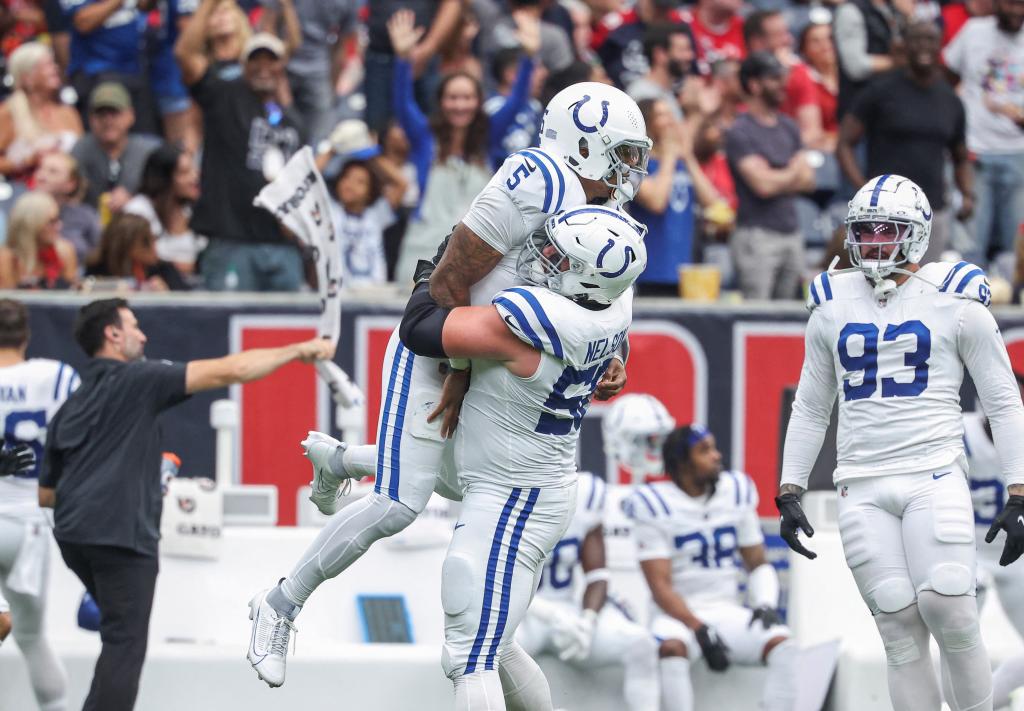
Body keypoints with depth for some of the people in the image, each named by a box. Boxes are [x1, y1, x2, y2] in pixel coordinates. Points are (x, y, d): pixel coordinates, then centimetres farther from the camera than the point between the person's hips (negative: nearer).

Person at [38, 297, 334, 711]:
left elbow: (46, 494, 19)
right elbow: (228, 372, -8)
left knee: (120, 637, 21)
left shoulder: (68, 409, 19)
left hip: (72, 534, 8)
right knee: (125, 646, -5)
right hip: (121, 533, -8)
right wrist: (299, 351, 1)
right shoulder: (135, 380, -2)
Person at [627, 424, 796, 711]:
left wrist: (765, 604, -6)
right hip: (679, 615, -4)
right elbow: (660, 587, -11)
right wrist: (699, 630, -23)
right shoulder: (654, 506, -6)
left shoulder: (735, 492, 8)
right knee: (672, 648, -37)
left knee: (782, 645, -23)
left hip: (728, 612, 4)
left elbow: (758, 564, 15)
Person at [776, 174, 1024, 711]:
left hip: (934, 477, -3)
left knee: (948, 614, -16)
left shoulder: (954, 300, 1)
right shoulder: (832, 306, 12)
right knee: (900, 629, -4)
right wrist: (789, 493, 16)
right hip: (861, 489, 3)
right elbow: (811, 408, 22)